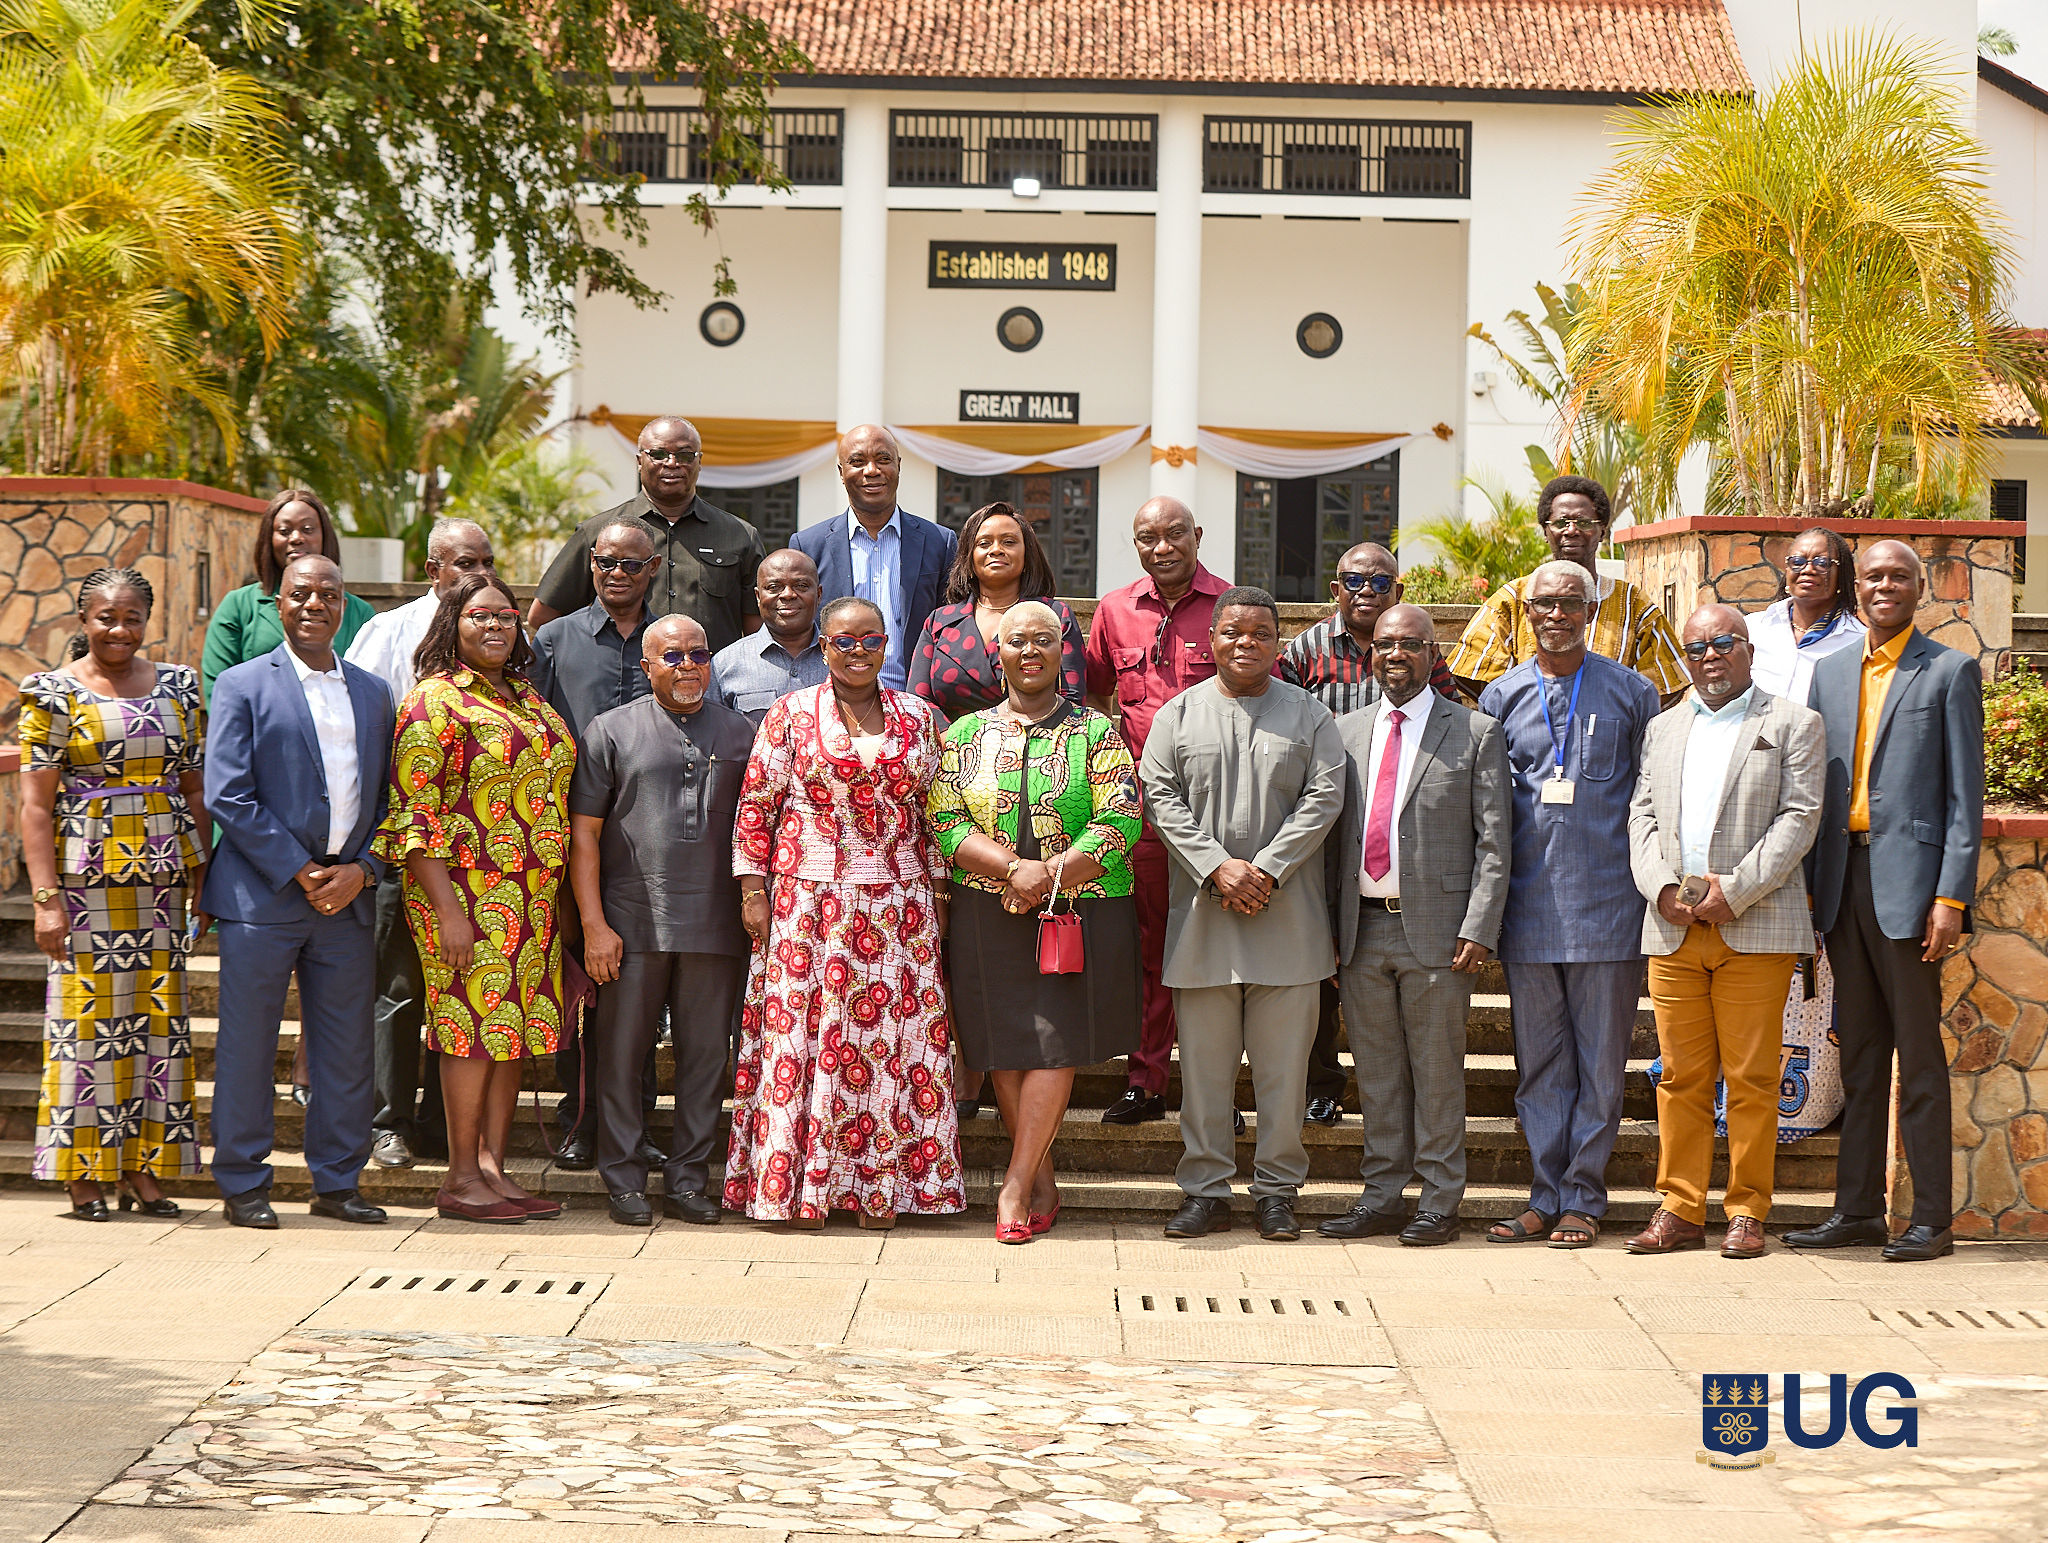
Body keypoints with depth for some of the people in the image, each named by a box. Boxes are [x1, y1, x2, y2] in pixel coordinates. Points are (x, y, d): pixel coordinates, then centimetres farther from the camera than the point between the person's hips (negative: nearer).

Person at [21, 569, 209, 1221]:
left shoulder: (178, 686, 11)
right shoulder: (53, 693, 0)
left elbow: (195, 789, 13)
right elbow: (35, 805, -4)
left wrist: (204, 880, 6)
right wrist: (46, 897, -12)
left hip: (163, 880, 4)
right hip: (86, 879, -4)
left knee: (159, 1015, 3)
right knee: (87, 1014, -3)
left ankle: (144, 1170, 9)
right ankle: (85, 1177, 4)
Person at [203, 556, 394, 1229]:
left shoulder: (373, 693, 15)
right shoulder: (243, 686, 1)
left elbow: (386, 797, 14)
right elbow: (228, 796, -7)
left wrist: (360, 871, -3)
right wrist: (298, 872, -11)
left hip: (348, 896, 4)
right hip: (261, 893, -4)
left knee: (347, 1048, 6)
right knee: (247, 1045, -1)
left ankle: (338, 1181, 16)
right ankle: (243, 1186, 8)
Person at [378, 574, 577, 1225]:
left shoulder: (531, 703, 17)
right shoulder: (434, 700, -6)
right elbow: (413, 814, -12)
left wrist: (557, 900, 16)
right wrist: (447, 909, -18)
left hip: (534, 900, 7)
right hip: (468, 891, -7)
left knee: (513, 1028, 6)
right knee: (477, 1025, -6)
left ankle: (493, 1167, 11)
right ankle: (462, 1177, 0)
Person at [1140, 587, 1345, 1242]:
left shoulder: (1309, 716, 8)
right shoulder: (1178, 714, 8)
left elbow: (1323, 798, -1)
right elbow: (1161, 797, 0)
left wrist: (1267, 870, -12)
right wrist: (1218, 867, -12)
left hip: (1288, 913, 0)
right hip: (1201, 914, 0)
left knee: (1283, 1061, 2)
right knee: (1204, 1060, 3)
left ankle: (1277, 1191, 11)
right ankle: (1206, 1191, 11)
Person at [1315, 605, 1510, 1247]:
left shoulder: (1476, 734, 1)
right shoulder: (1345, 731, 12)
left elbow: (1494, 843, -2)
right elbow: (1330, 832, 13)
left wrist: (1478, 930, -11)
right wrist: (1327, 926, 6)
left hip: (1436, 929, -4)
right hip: (1361, 928, 4)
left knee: (1437, 1071, 1)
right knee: (1376, 1071, 9)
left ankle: (1440, 1202, 9)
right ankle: (1381, 1196, 16)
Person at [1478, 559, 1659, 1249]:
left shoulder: (1630, 693, 4)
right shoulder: (1501, 696, 9)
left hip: (1607, 905, -2)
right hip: (1527, 902, 2)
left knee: (1600, 1060, 1)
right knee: (1539, 1062, 6)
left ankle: (1583, 1200, 8)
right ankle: (1546, 1198, 12)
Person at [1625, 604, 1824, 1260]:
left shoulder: (1794, 725, 6)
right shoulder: (1663, 729, 19)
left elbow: (1799, 817, -4)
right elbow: (1642, 817, 13)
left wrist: (1733, 891, -12)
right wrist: (1663, 889, -5)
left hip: (1756, 929, -3)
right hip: (1674, 929, 4)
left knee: (1752, 1078, -2)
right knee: (1681, 1076, 4)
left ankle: (1747, 1212, 5)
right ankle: (1680, 1210, 10)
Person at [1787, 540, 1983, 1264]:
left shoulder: (1950, 672, 1)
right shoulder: (1831, 671, 16)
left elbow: (1965, 794, -4)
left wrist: (1952, 896, -11)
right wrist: (1804, 884, 8)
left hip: (1909, 879, -5)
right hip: (1842, 879, 5)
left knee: (1919, 1052, -3)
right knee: (1859, 1052, 9)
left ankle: (1931, 1218, 1)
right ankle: (1858, 1209, 13)